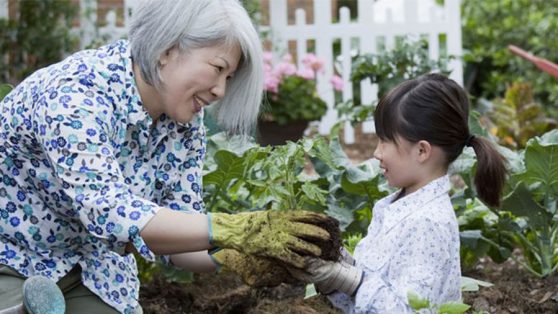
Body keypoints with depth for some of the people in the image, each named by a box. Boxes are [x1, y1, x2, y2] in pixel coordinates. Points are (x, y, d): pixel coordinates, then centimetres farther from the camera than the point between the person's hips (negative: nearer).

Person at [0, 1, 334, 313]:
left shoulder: (184, 123, -9)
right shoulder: (75, 93, -30)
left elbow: (177, 233, -7)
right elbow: (108, 213, -42)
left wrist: (242, 258, -27)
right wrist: (237, 230, -46)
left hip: (90, 271, 6)